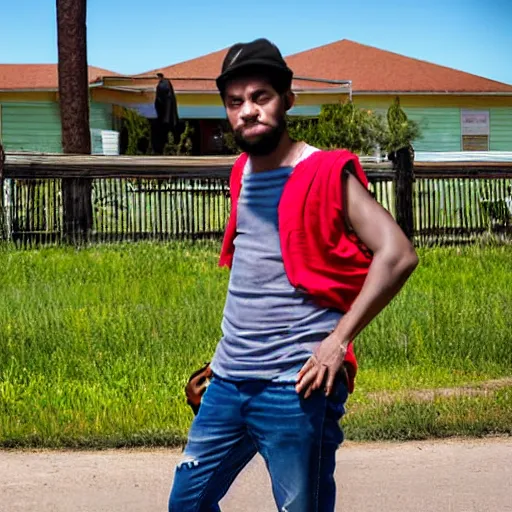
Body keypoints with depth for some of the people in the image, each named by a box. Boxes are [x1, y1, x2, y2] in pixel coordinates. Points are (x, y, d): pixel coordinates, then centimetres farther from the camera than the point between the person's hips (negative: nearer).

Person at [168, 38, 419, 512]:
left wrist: (338, 340, -20)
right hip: (228, 382, 8)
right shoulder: (242, 174, 12)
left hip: (295, 388, -7)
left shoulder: (327, 175, -11)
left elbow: (397, 254, -19)